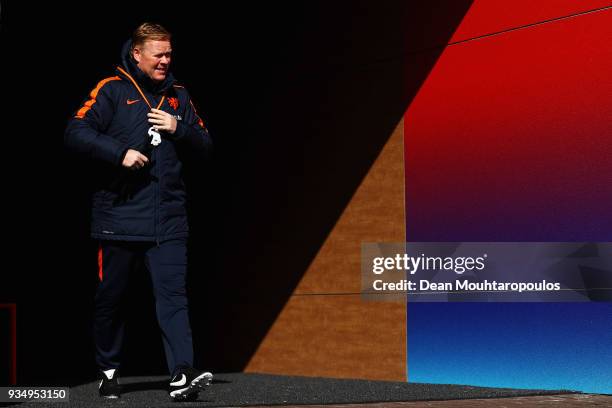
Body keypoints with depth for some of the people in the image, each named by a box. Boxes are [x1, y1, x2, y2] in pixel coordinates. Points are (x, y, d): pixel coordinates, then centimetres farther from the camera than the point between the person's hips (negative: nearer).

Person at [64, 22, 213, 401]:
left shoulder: (178, 95, 14)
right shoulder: (112, 90, -1)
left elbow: (205, 146, 15)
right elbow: (76, 132, -10)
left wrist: (178, 129, -4)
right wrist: (120, 152, -19)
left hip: (168, 219, 3)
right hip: (119, 216, -2)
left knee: (173, 294, -9)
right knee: (111, 296, 9)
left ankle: (182, 374, -16)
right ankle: (109, 371, 26)